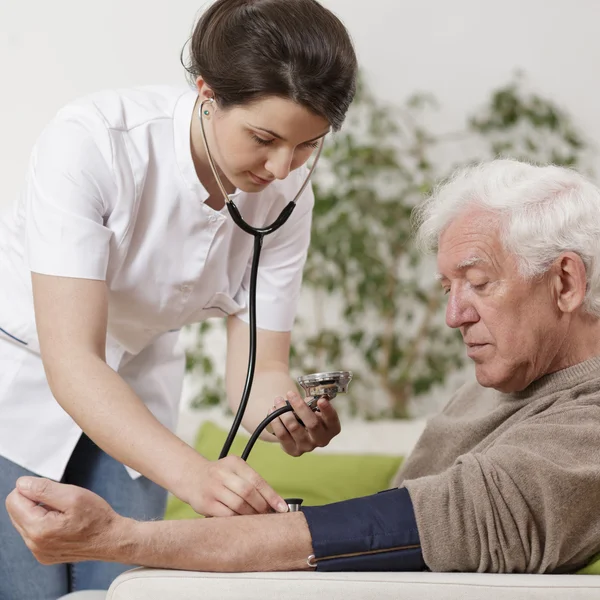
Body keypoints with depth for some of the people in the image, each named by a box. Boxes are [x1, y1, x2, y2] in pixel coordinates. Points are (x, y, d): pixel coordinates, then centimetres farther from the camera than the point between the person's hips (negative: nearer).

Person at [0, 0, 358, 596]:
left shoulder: (285, 197, -15)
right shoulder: (92, 140, -32)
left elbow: (257, 366, -15)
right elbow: (71, 360, -37)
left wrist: (283, 410, -40)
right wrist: (192, 471, -51)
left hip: (134, 381, 5)